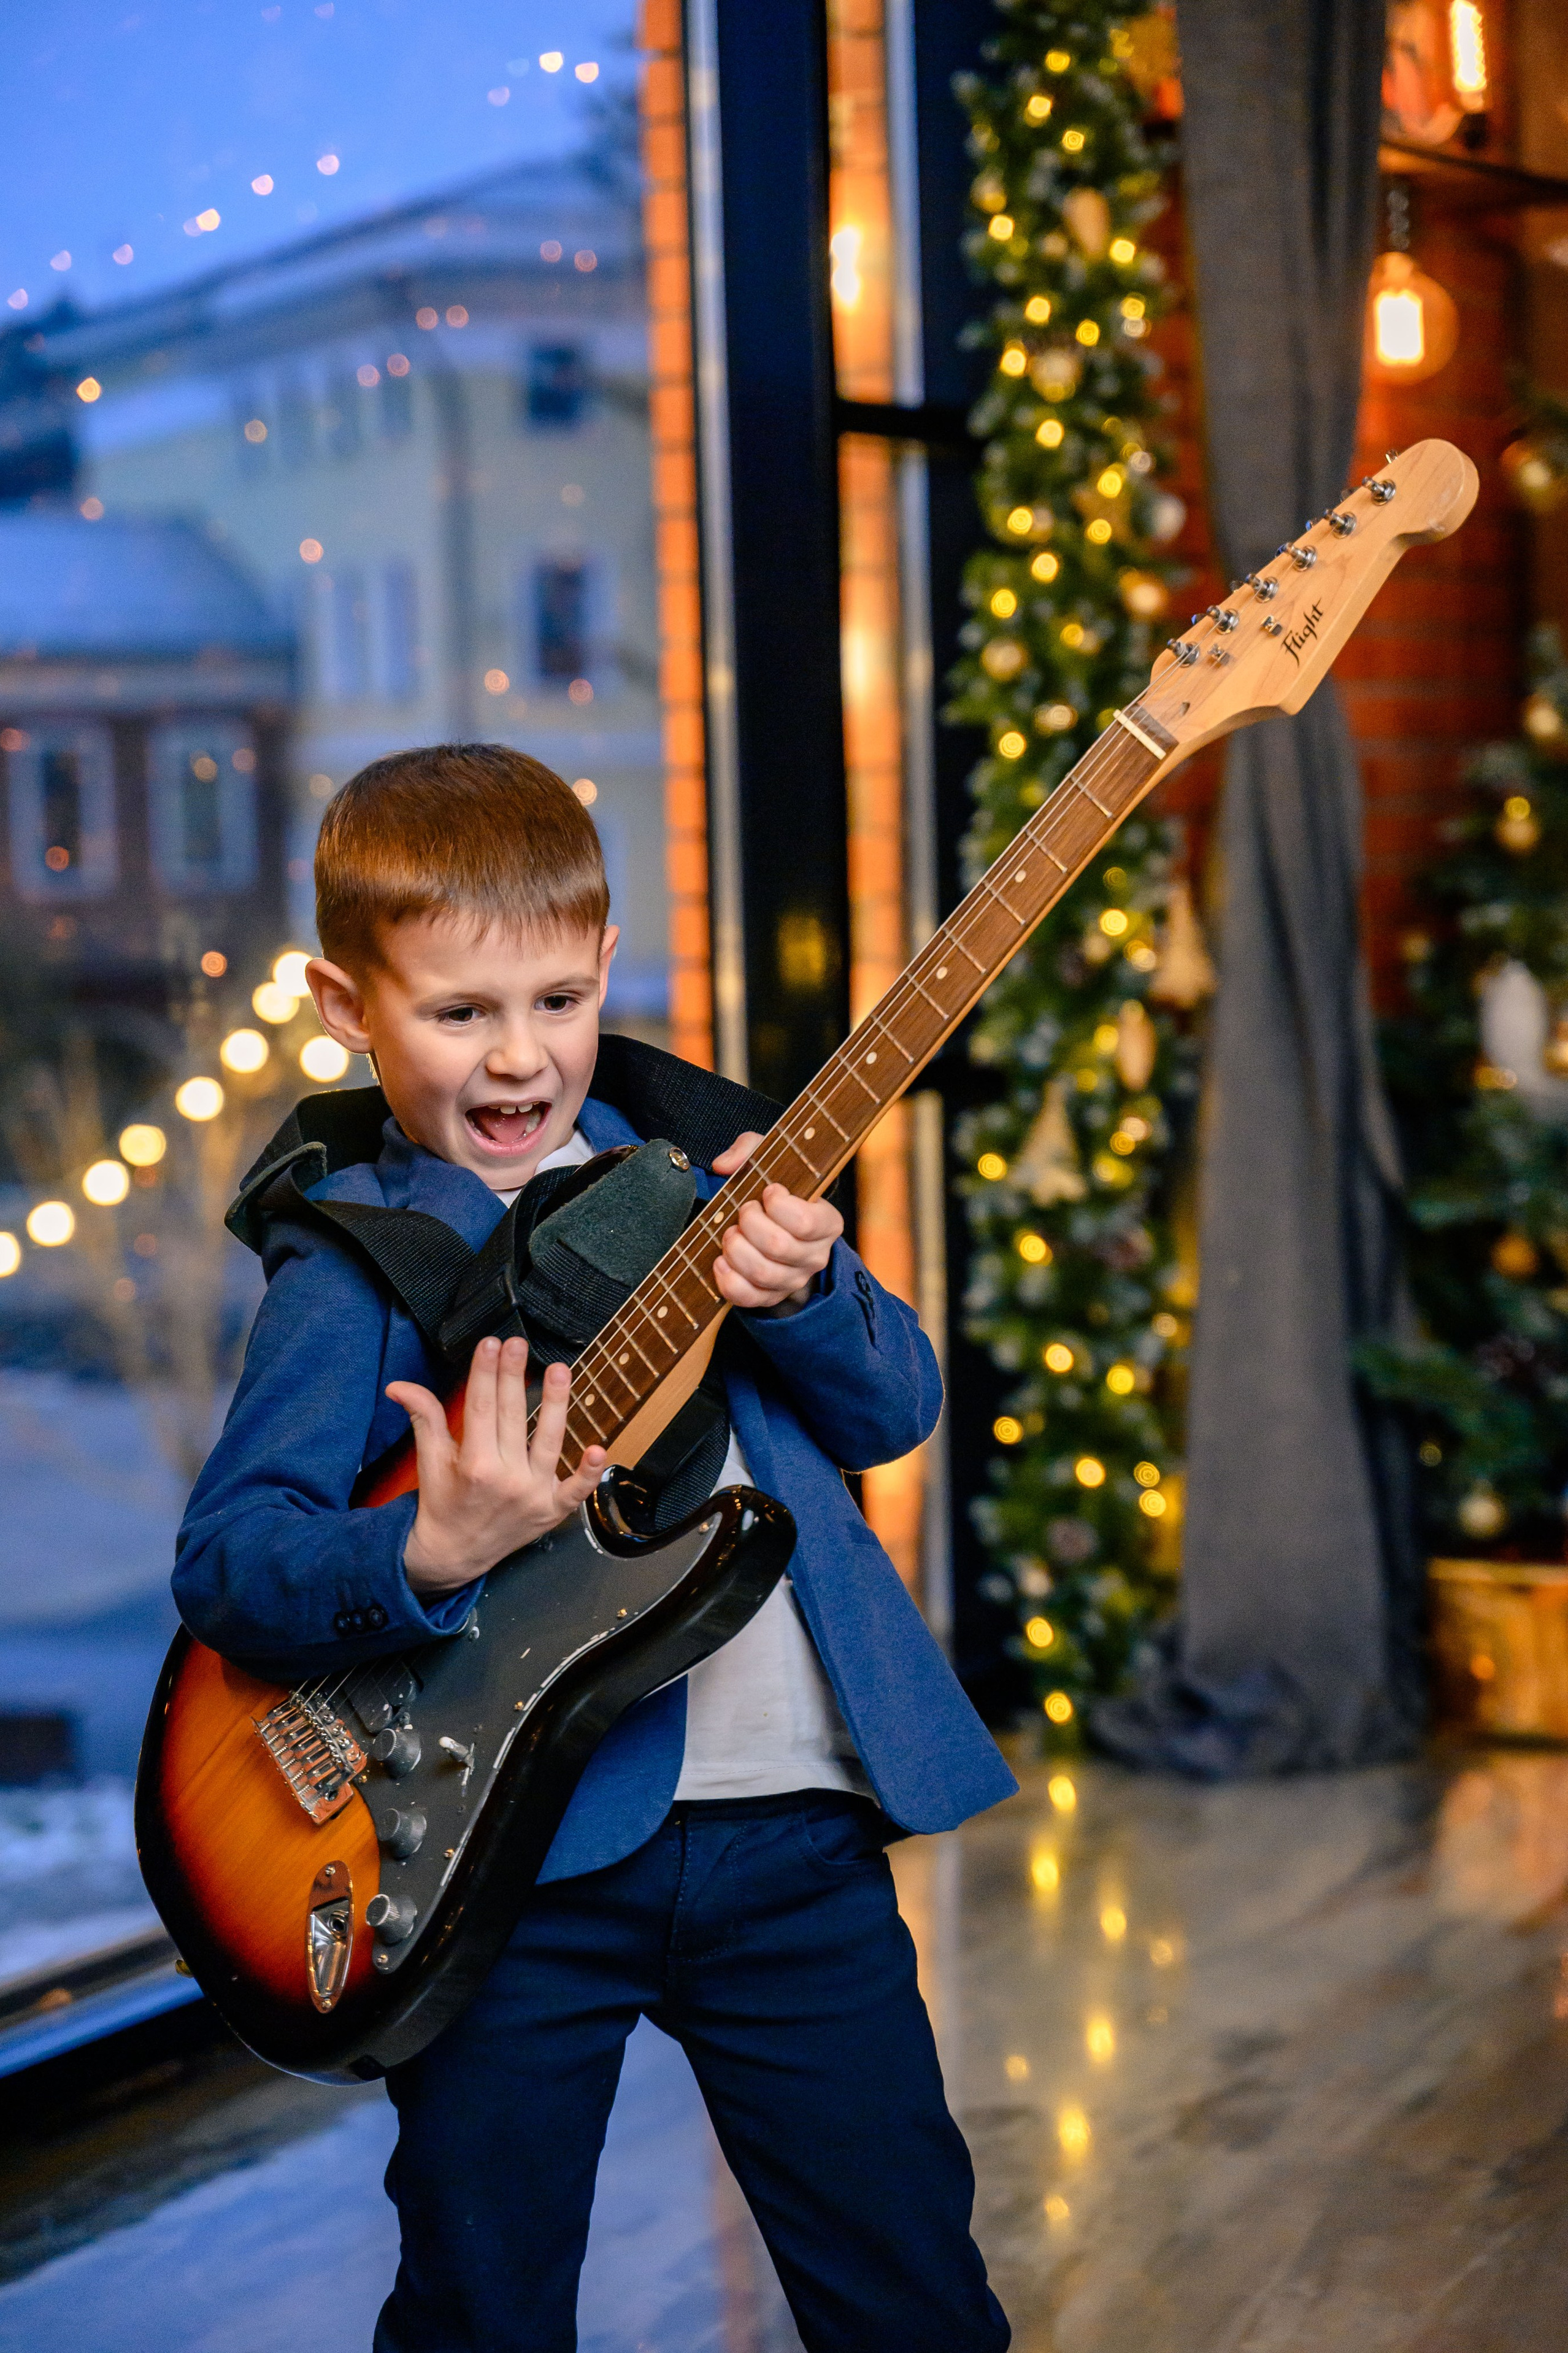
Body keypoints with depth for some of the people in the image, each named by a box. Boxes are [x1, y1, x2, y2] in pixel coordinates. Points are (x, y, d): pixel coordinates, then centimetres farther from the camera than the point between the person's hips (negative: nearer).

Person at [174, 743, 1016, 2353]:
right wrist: (428, 1557, -32)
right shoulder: (354, 1260, -6)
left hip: (794, 1821, 4)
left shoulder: (696, 1168, 7)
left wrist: (798, 1294, -15)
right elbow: (222, 1559, -14)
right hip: (521, 1850, -3)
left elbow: (897, 1407, 4)